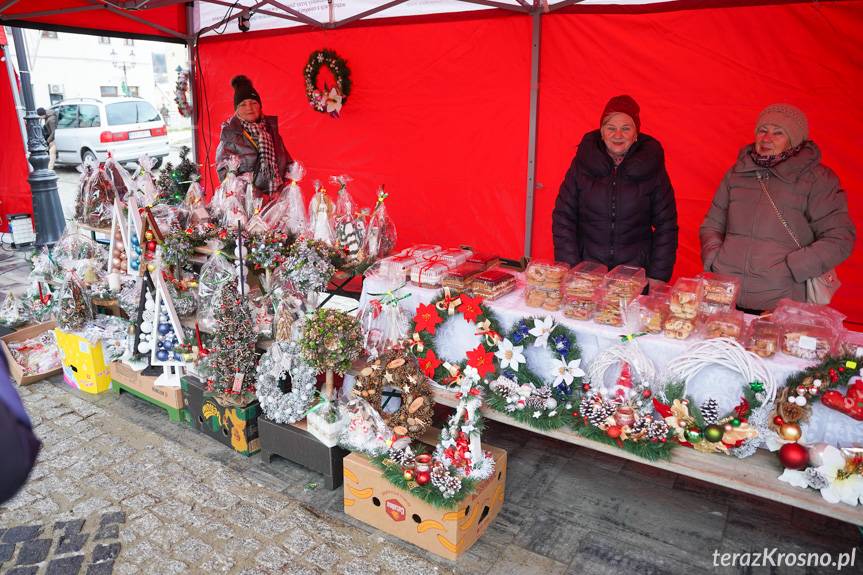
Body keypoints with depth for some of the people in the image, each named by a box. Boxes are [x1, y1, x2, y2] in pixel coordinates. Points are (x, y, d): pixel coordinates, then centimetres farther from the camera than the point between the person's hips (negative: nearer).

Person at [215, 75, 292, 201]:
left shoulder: (271, 126, 12)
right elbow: (224, 173, -6)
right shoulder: (230, 134, 1)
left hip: (277, 197, 3)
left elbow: (286, 160, 15)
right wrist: (257, 195, -14)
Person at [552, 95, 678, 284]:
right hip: (586, 271, 0)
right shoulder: (582, 163, 1)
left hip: (637, 271, 0)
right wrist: (570, 270, -7)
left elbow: (666, 226, 4)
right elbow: (563, 218, 1)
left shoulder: (651, 167, 1)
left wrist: (657, 278, -3)